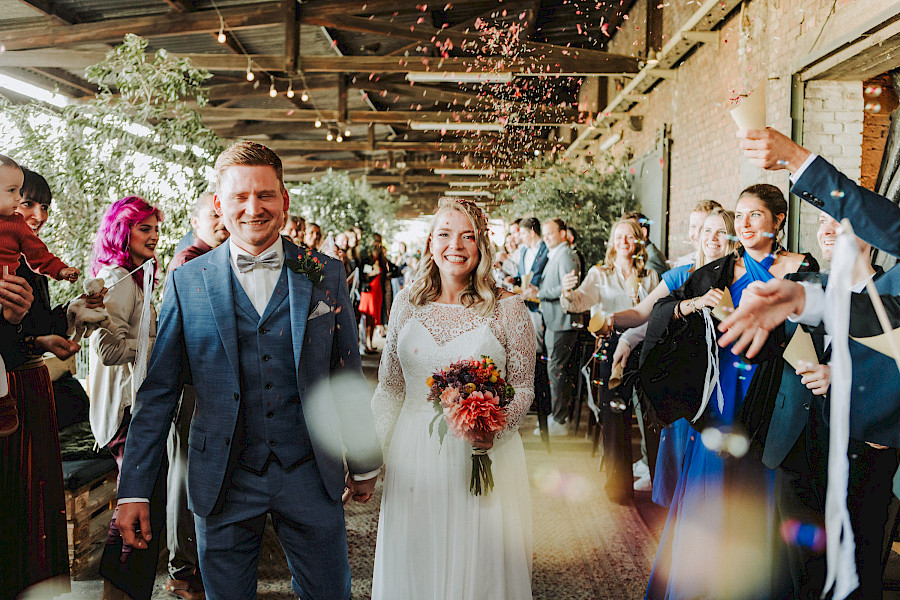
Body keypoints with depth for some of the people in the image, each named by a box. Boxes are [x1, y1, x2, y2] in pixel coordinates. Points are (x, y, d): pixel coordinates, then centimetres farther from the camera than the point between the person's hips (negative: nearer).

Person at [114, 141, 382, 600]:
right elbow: (159, 391, 1)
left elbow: (347, 377, 6)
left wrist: (365, 464, 11)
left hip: (312, 477, 1)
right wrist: (134, 489, -2)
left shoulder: (325, 275, 0)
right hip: (222, 485, 0)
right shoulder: (187, 282, -1)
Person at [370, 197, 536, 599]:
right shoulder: (406, 304, 2)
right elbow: (389, 388, 8)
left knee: (478, 566, 10)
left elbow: (523, 388, 0)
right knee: (413, 567, 15)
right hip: (414, 458, 3)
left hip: (484, 458, -2)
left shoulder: (508, 308, -6)